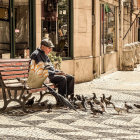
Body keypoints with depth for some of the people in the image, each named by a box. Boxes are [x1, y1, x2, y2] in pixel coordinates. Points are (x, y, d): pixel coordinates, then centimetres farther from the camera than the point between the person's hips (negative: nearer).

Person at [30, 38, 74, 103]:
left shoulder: (45, 55, 21)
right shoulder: (36, 55, -11)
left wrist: (59, 72, 4)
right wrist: (55, 73, -18)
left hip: (51, 74, 10)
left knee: (71, 78, -2)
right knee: (62, 78, -29)